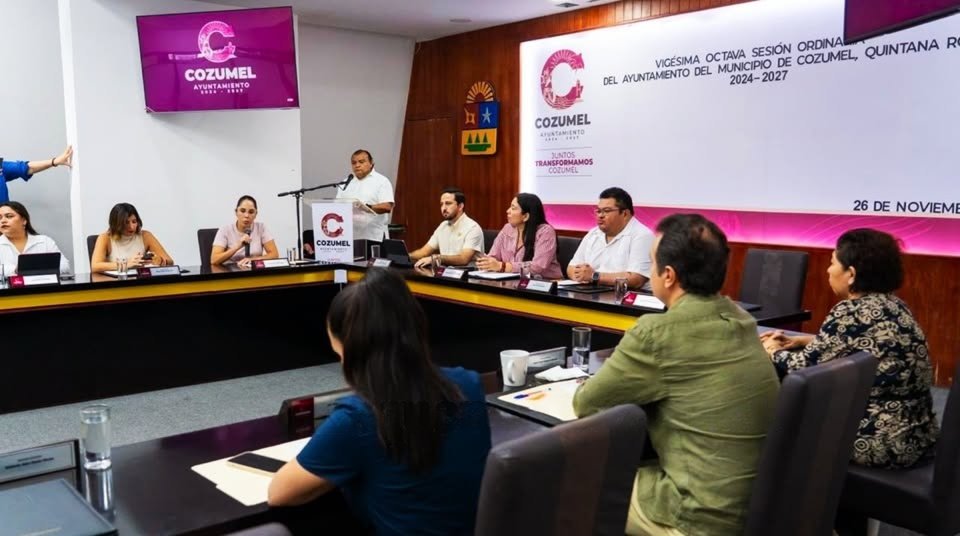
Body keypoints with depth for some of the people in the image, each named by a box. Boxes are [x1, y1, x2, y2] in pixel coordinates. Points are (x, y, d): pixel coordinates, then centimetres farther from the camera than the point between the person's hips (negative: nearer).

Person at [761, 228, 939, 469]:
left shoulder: (850, 313, -18)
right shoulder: (892, 305, 7)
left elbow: (806, 367, -11)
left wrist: (776, 353, 7)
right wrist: (800, 341, 17)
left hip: (882, 442, -8)